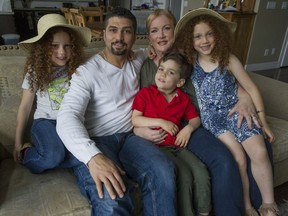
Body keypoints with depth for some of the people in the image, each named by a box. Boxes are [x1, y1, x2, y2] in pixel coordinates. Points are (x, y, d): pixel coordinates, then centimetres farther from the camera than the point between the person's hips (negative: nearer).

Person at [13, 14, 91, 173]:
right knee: (53, 156, -31)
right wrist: (18, 142, 7)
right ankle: (26, 153, 3)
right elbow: (25, 107, 4)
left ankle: (29, 158, -5)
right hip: (46, 120, -1)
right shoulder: (35, 71, -3)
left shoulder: (78, 68, -3)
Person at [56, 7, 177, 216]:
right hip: (95, 143, -4)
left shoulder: (137, 60, 13)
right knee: (111, 198, -34)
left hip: (129, 137, 4)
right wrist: (93, 156, -36)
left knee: (164, 172, -29)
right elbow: (67, 117, -18)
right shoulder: (87, 72, -5)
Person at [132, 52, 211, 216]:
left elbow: (196, 119, 18)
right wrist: (161, 122, -12)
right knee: (184, 176, -22)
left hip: (178, 145, 5)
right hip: (157, 146, -4)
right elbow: (135, 120, -5)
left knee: (202, 172, -13)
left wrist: (188, 128, -5)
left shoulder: (184, 99, 12)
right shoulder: (145, 93, 1)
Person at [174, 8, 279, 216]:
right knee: (238, 157, -18)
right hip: (212, 116, 0)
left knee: (259, 153, -18)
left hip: (237, 111, 1)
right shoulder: (190, 60, -2)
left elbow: (251, 89, 0)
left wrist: (263, 121, 0)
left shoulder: (228, 59, -6)